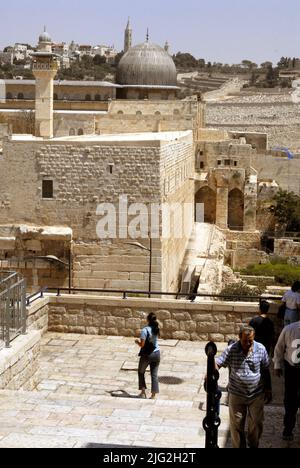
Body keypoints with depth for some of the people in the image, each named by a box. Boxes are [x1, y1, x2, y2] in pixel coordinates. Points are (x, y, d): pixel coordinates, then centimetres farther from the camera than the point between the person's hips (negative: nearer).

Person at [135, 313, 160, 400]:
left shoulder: (145, 330, -18)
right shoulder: (156, 329, 0)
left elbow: (142, 345, -18)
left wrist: (137, 342, 2)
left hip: (146, 355, -4)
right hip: (156, 353, 4)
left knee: (141, 372, 18)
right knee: (154, 374, 9)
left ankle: (143, 391, 16)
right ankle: (154, 394, 7)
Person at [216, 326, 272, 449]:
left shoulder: (261, 349, -9)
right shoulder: (231, 350, -15)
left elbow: (265, 370, 2)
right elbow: (218, 363, -20)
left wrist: (268, 390, 7)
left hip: (257, 395, 2)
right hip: (237, 395, -1)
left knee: (257, 423, 17)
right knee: (237, 424, 11)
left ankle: (254, 445, 43)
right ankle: (239, 446, 32)